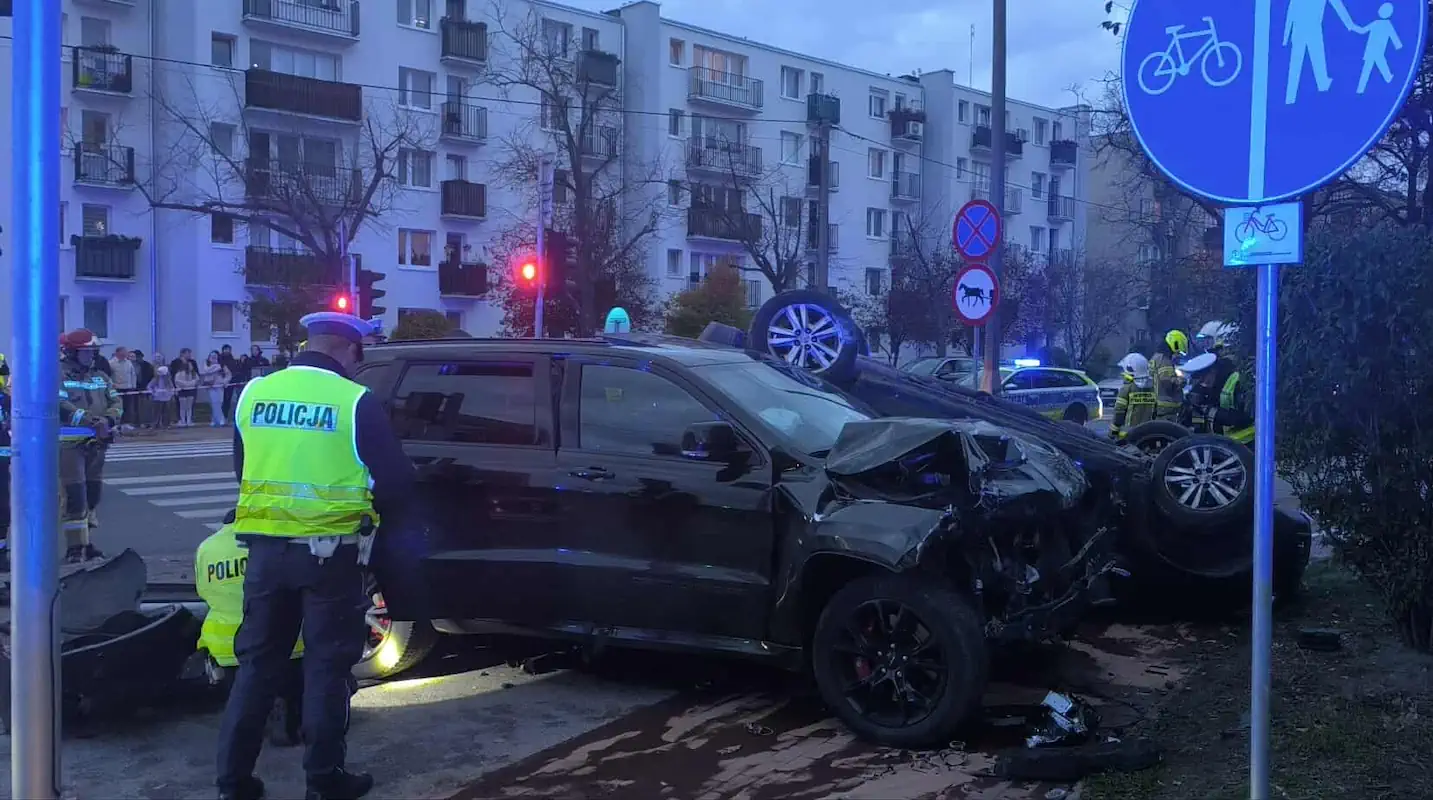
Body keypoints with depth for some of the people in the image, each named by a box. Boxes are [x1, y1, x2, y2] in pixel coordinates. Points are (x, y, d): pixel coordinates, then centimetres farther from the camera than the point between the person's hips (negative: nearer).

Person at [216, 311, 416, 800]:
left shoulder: (254, 392, 4)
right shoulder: (355, 401, -10)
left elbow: (242, 468, 17)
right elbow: (396, 479, -7)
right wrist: (382, 520, 13)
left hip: (266, 545, 4)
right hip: (329, 550, -4)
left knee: (258, 662, 14)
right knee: (326, 665, 8)